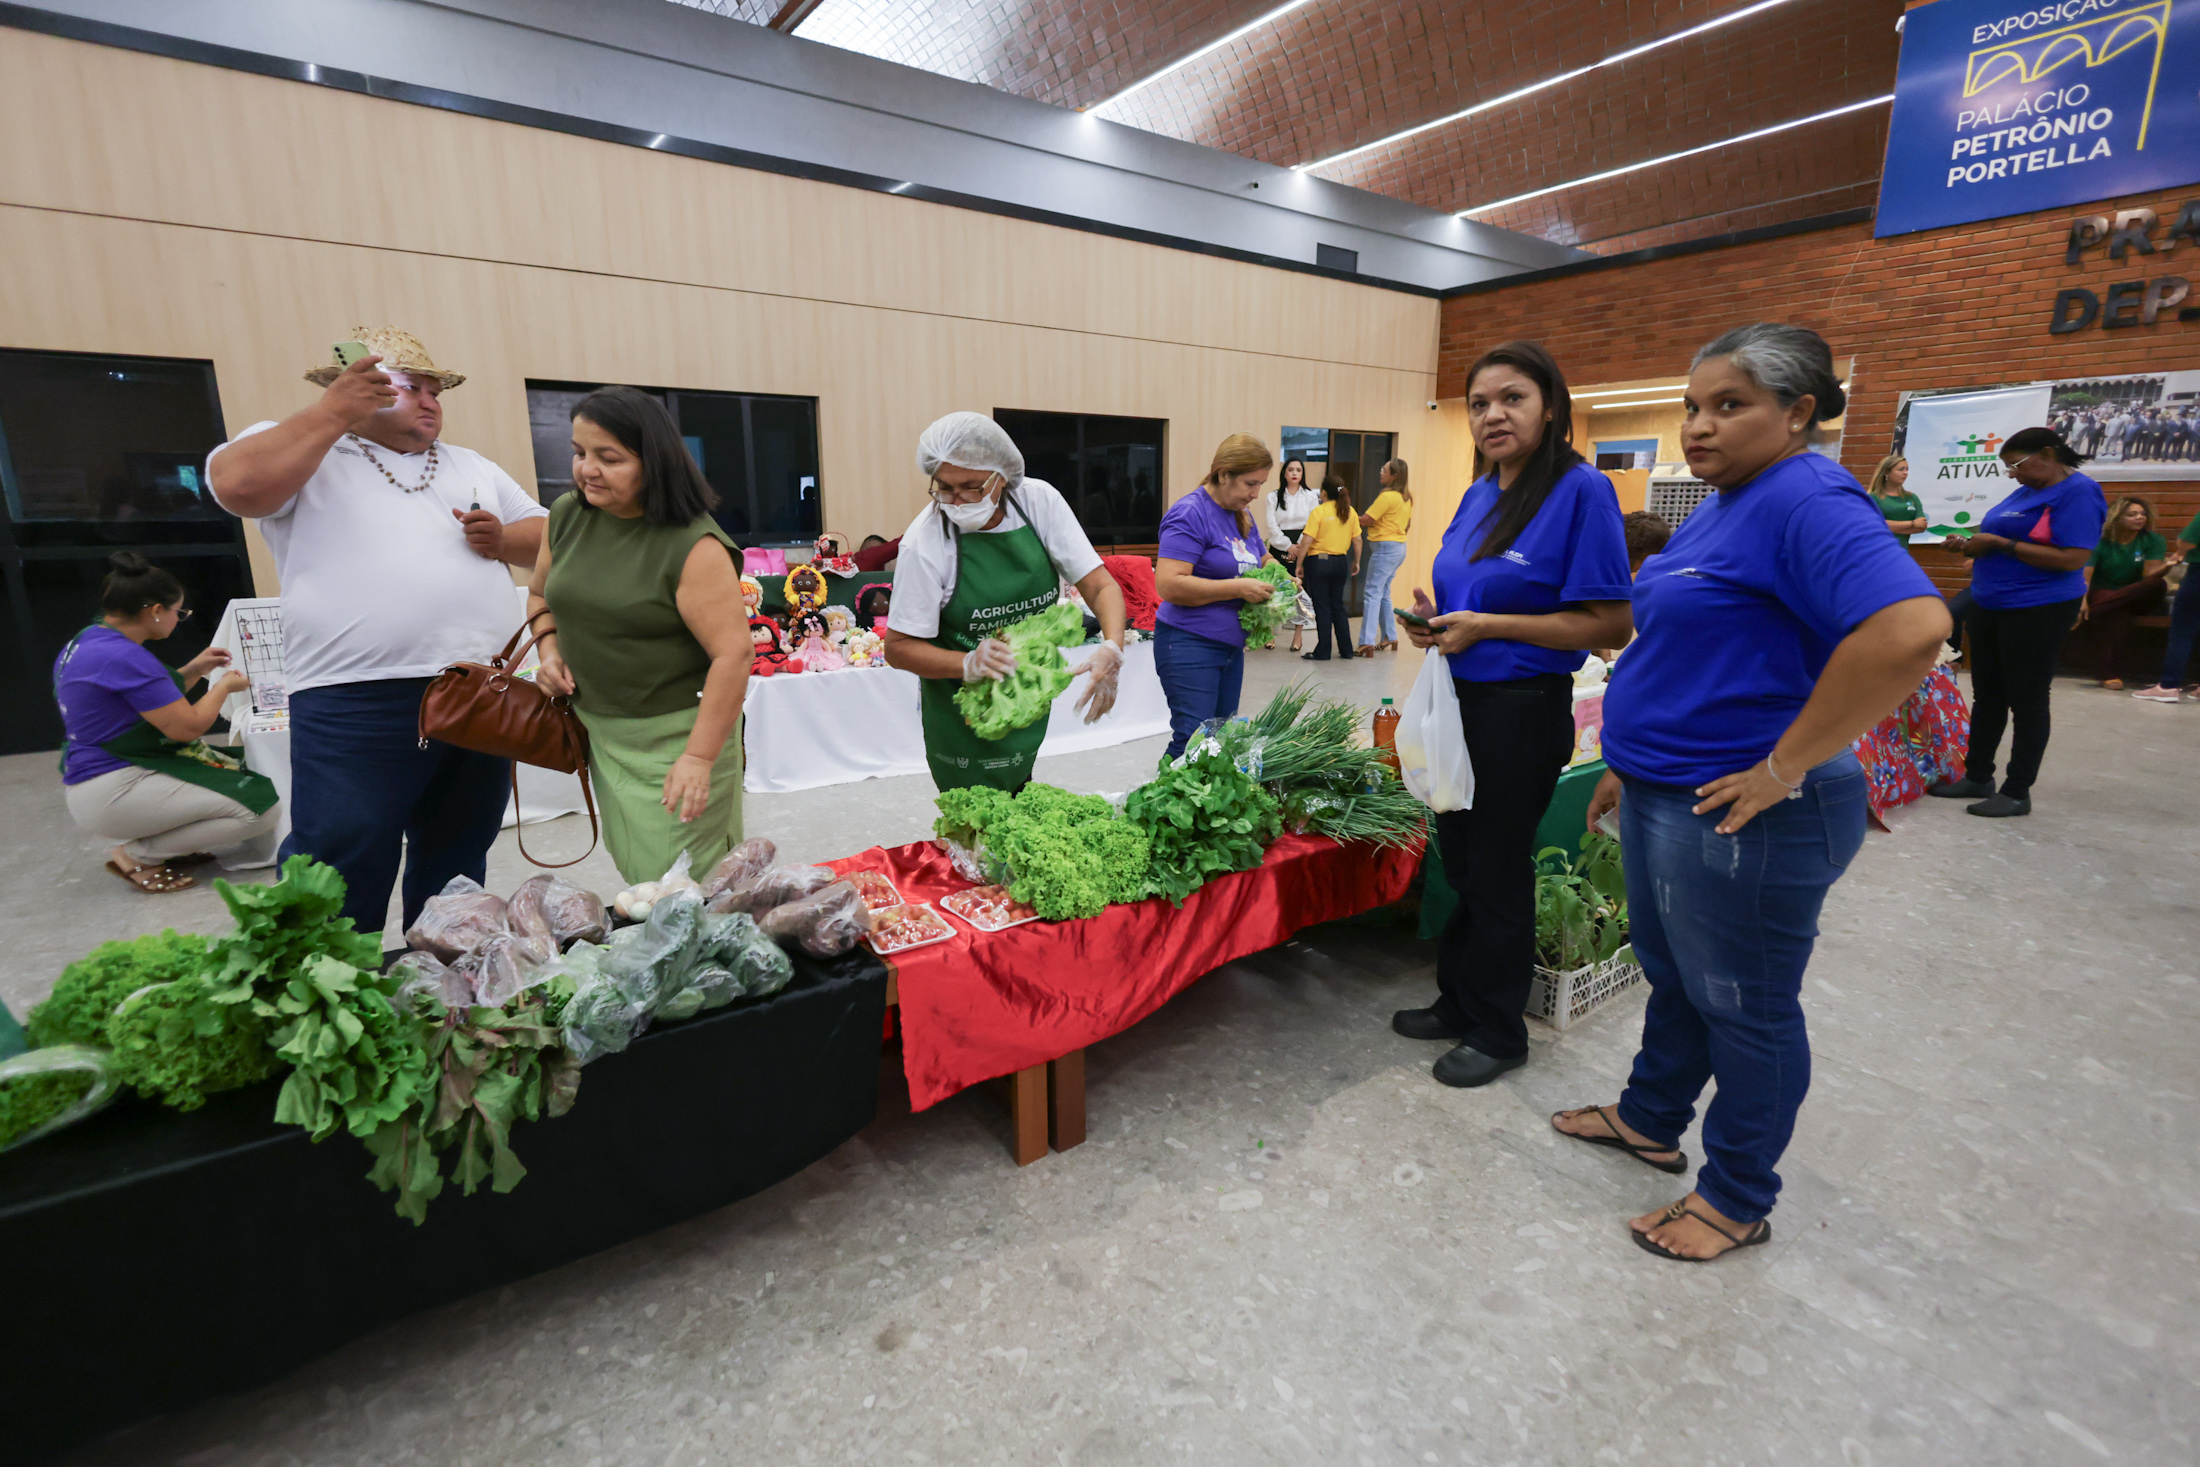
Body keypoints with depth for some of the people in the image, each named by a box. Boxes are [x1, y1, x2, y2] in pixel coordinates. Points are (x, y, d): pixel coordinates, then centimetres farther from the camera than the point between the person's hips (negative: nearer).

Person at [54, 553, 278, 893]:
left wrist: (193, 671, 12)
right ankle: (137, 856, -5)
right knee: (259, 809, -19)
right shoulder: (125, 657, -22)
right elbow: (187, 726, -20)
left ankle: (167, 845, 7)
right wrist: (224, 685, -3)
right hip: (113, 793, -11)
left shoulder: (84, 642, 10)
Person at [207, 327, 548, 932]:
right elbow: (238, 484, -14)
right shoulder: (307, 453, 6)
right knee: (344, 882, -4)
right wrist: (332, 413, -10)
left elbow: (548, 536, 20)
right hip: (357, 705, -5)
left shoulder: (472, 467, 21)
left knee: (456, 872, 15)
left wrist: (503, 538, -2)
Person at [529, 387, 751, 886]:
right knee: (632, 872, 15)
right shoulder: (566, 516, 4)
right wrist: (550, 647, 1)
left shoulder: (693, 546, -19)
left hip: (675, 737, -6)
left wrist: (700, 757, -23)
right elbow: (541, 596, 23)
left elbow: (734, 653, -23)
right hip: (599, 731, 7)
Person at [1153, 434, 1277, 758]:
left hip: (1231, 646, 9)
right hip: (1190, 644, -9)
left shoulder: (1243, 516, 13)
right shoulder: (1190, 514, -14)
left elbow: (1260, 561, 29)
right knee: (1193, 740, -9)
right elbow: (1168, 584, -24)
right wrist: (1238, 589, -22)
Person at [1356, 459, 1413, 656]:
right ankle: (1390, 638, 22)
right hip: (1399, 545, 10)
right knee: (1383, 593, 18)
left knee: (1372, 593, -12)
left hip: (1385, 547, -10)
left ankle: (1367, 643, -19)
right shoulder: (1406, 497, 12)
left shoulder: (1387, 496, -17)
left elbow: (1367, 519, -16)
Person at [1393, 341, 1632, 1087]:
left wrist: (1485, 626, -21)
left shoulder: (1581, 491, -14)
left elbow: (1609, 624, -19)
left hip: (1522, 711, -7)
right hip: (1459, 701, 8)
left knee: (1497, 872, 6)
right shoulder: (1479, 494, 9)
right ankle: (1458, 1002, 37)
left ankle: (1497, 1032, 27)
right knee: (1459, 859, 18)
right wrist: (1436, 618, -1)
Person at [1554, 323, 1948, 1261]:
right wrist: (1632, 760, 20)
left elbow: (1910, 628, -33)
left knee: (1742, 1005, 8)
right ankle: (1649, 1121, 44)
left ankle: (1737, 1199, 29)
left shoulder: (1808, 501, -18)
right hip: (1664, 796, 9)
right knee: (1671, 973, 23)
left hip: (1739, 820, -9)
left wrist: (1784, 768, -27)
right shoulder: (1718, 512, 12)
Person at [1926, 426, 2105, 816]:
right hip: (1990, 606, 9)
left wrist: (1999, 544, -20)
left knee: (2027, 701, -1)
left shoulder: (2078, 493, -13)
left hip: (2038, 611, -9)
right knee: (1987, 696, 13)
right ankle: (1977, 777, 22)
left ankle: (2017, 792, 7)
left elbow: (2072, 558, -22)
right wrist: (1973, 544, 2)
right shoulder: (2027, 490, 13)